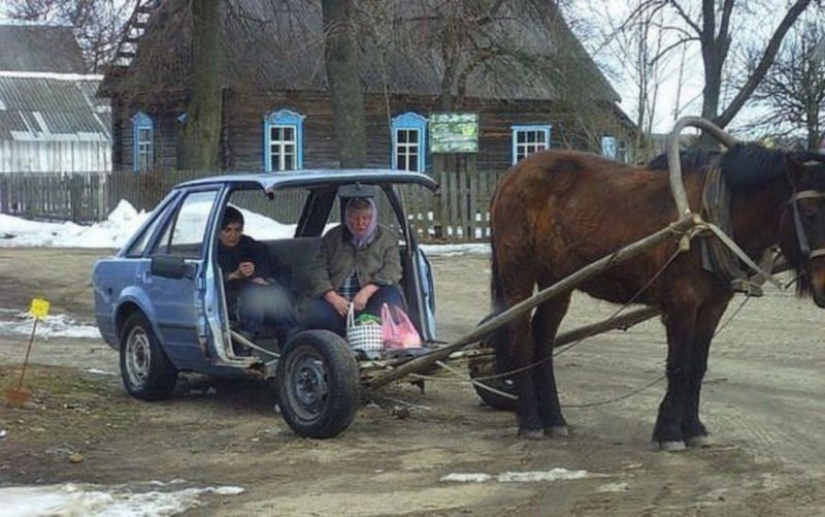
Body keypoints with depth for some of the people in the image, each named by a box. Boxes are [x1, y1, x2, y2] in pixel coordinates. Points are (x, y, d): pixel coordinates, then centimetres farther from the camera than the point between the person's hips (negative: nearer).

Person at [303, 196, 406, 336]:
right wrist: (334, 298, -12)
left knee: (391, 295, -36)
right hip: (336, 298, 1)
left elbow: (392, 271, -1)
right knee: (314, 313, -30)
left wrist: (366, 292, -18)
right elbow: (318, 271, 7)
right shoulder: (332, 237, 17)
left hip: (370, 299, -1)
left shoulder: (387, 238, 13)